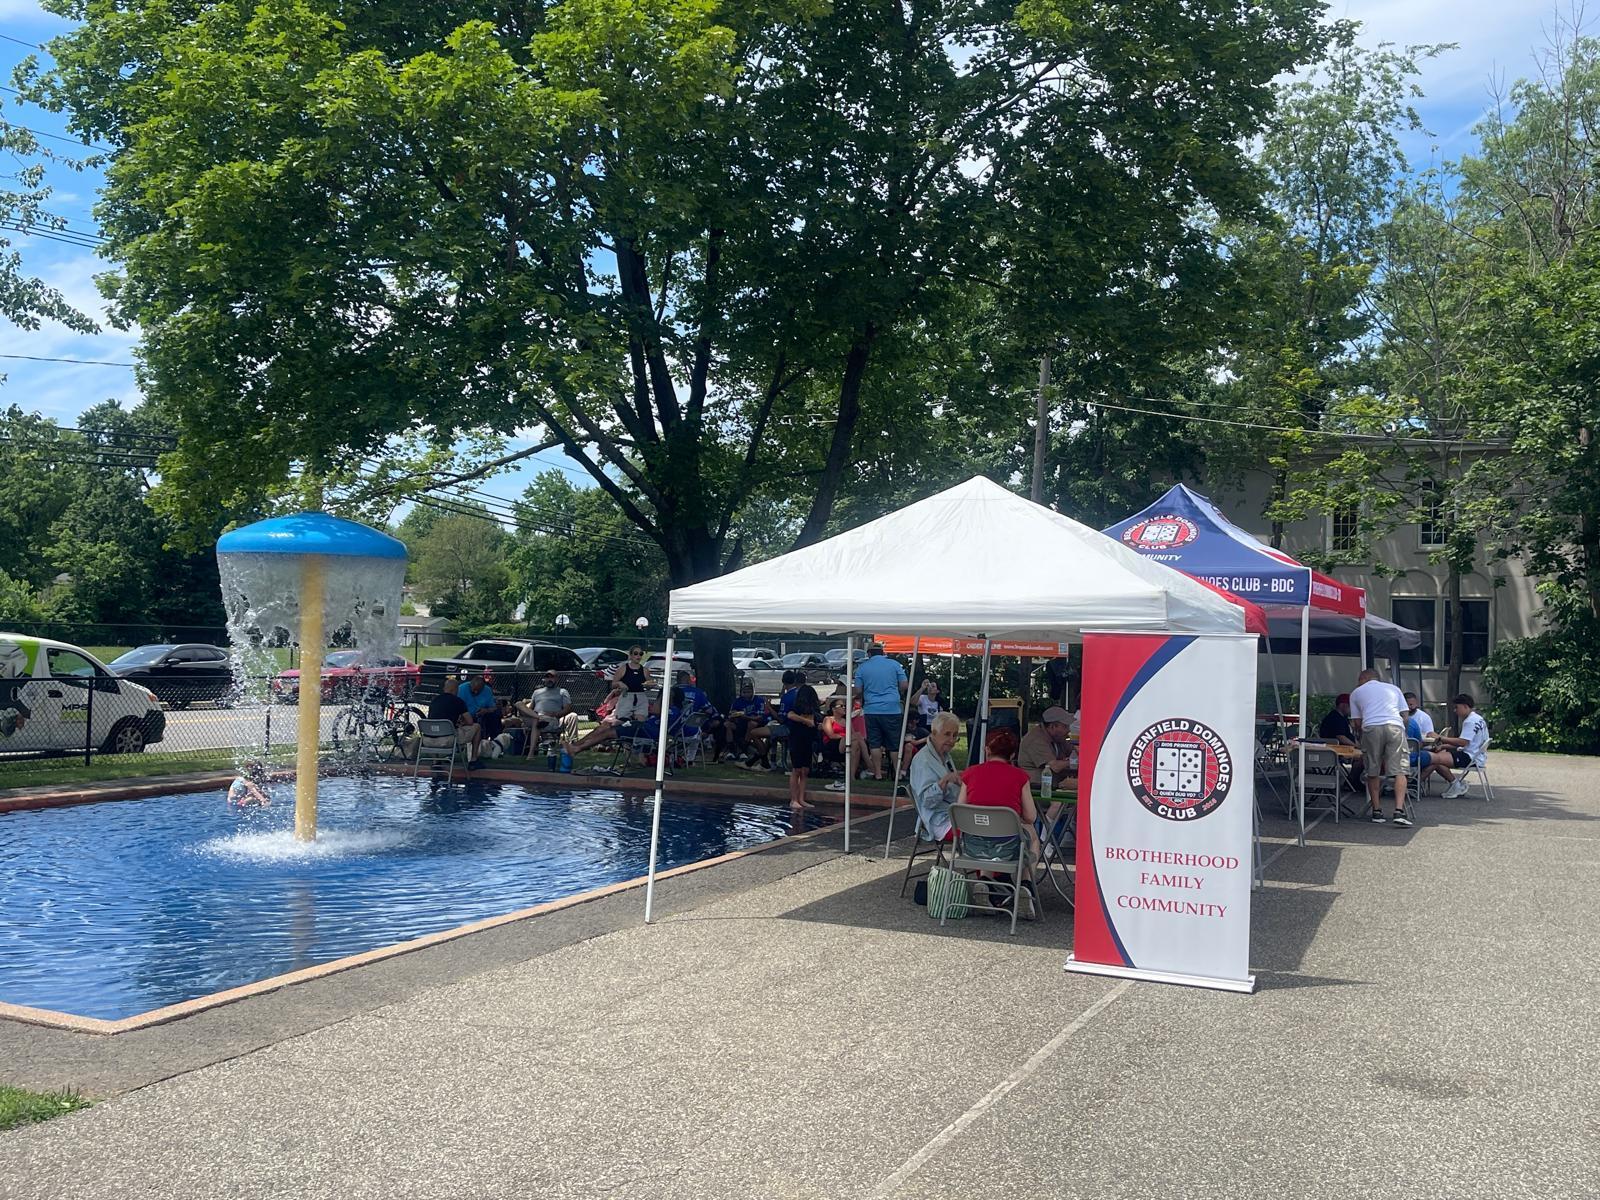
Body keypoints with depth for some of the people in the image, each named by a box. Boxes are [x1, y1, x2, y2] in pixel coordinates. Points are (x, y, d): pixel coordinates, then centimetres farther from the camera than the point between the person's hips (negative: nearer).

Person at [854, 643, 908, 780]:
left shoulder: (862, 668, 4)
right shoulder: (895, 664, 3)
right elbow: (904, 685, 2)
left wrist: (862, 703, 24)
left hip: (871, 710, 0)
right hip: (892, 709, 0)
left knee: (874, 744, 6)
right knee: (894, 744, 6)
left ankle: (878, 773, 7)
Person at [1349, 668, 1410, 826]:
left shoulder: (1356, 692, 25)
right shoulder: (1393, 688, 29)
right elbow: (1405, 717, 23)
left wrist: (1361, 738, 34)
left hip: (1371, 728, -1)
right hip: (1395, 726, 1)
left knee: (1373, 773, 11)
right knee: (1399, 771, -1)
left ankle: (1377, 812, 11)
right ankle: (1399, 811, -15)